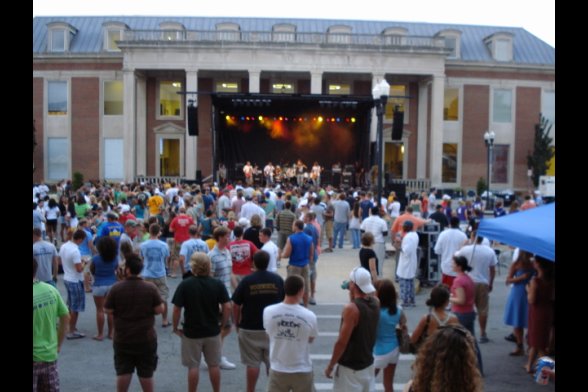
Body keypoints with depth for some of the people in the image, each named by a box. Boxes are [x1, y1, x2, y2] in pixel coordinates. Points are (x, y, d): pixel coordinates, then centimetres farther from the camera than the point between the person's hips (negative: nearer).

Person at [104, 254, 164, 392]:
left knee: (123, 371, 14)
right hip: (146, 338, 0)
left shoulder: (116, 288, -13)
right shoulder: (150, 287, -12)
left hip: (122, 339, 0)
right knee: (146, 372, 12)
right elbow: (159, 310, -9)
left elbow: (108, 310, -6)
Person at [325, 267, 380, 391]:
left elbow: (342, 342, -21)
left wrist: (330, 365, -10)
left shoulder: (351, 309, -24)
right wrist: (354, 298, 8)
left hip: (350, 367, -7)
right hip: (368, 364, 7)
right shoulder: (375, 303, -3)